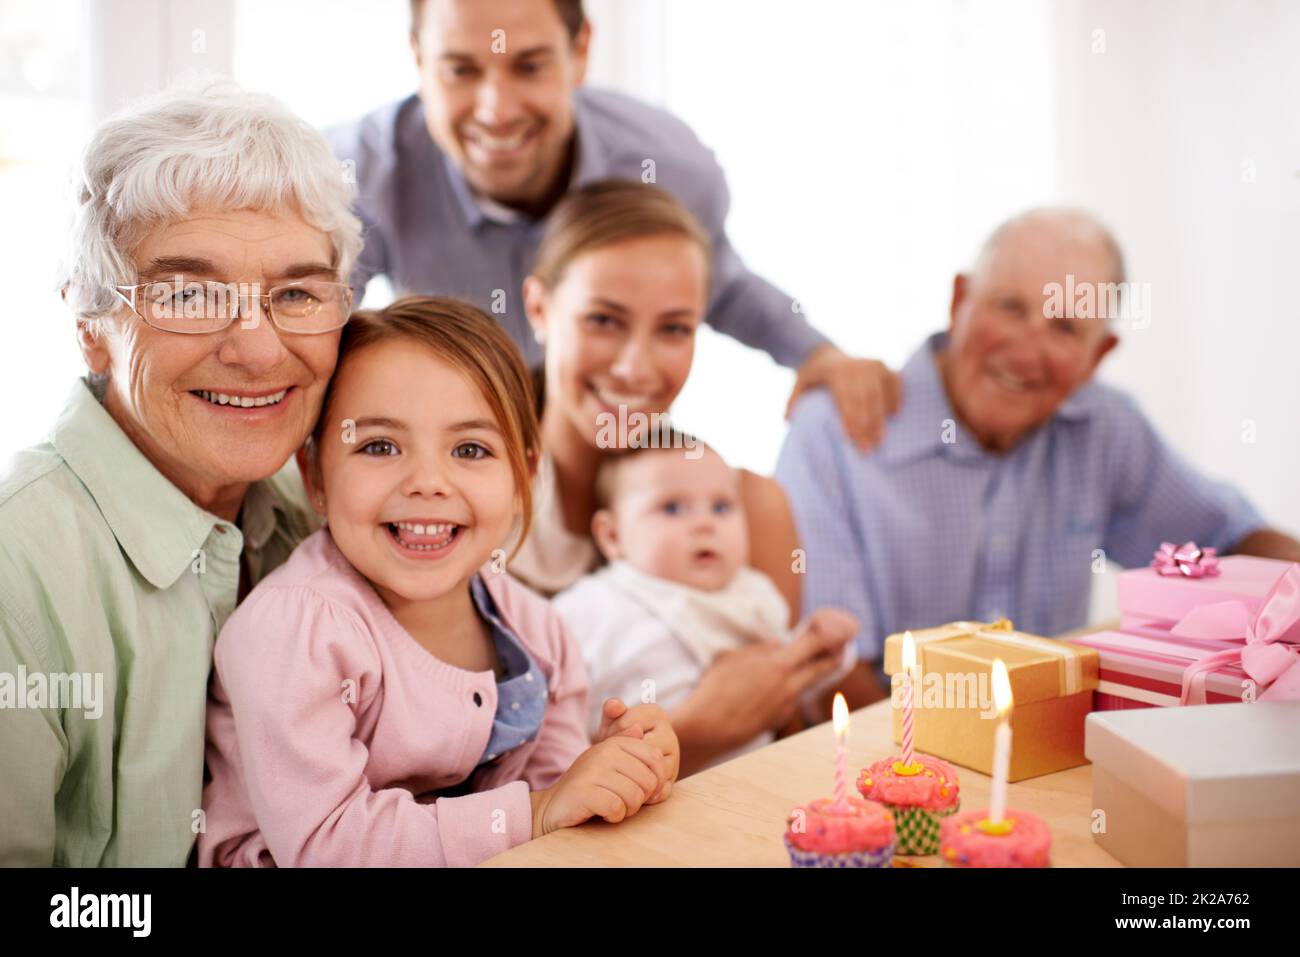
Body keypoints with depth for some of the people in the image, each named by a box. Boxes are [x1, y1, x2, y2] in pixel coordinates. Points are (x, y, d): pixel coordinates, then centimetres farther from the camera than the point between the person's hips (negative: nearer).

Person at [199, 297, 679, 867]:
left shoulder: (531, 625, -3)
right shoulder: (290, 627, -21)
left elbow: (549, 777, 3)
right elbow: (319, 842, -24)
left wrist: (618, 766, -18)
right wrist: (536, 812, -27)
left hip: (483, 855, 5)